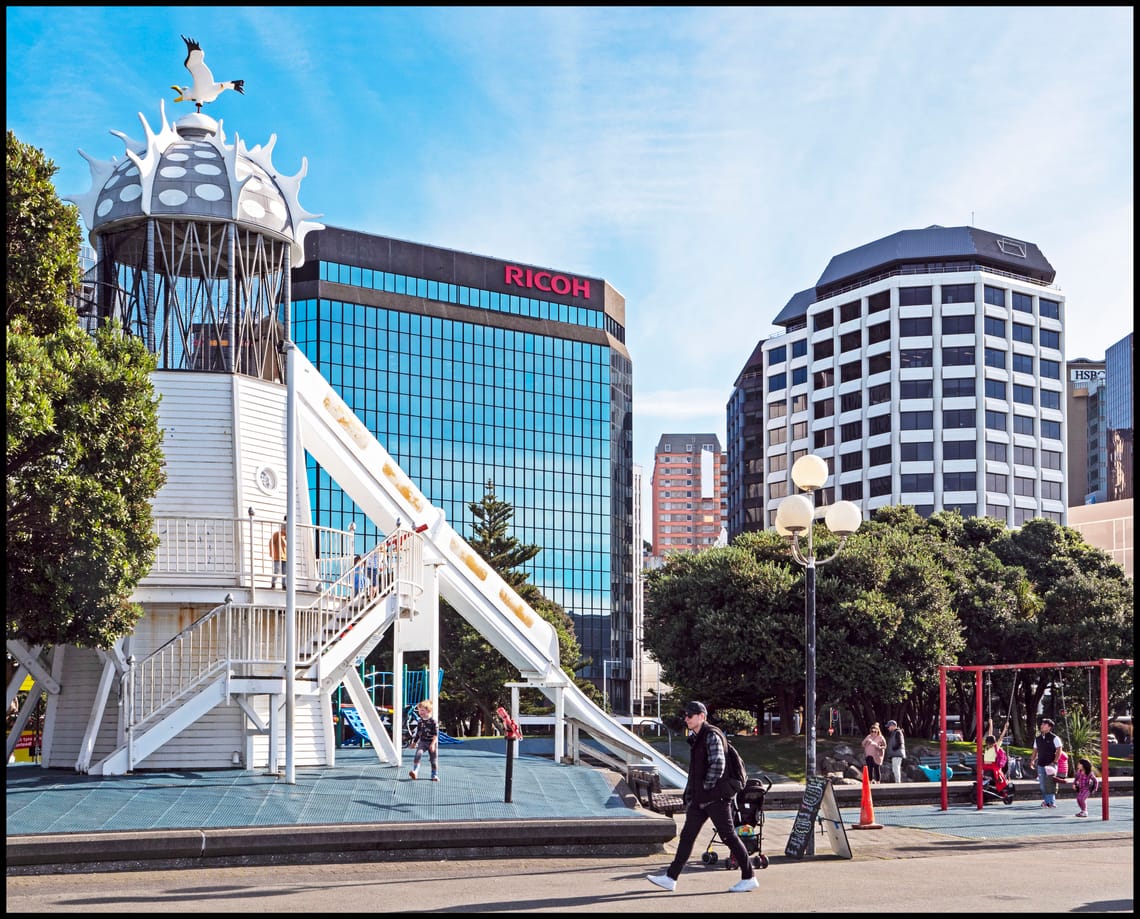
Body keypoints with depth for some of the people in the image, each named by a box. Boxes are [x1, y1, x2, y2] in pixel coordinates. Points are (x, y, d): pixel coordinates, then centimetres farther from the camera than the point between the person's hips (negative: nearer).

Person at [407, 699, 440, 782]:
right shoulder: (420, 721, 6)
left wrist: (433, 744, -24)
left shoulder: (433, 721, -11)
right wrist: (415, 742, 22)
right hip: (422, 742, 3)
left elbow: (436, 734, -14)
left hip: (432, 743, -3)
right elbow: (418, 733, 17)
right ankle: (414, 771, -25)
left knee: (434, 760, 5)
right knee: (418, 754, -21)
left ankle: (434, 775, 19)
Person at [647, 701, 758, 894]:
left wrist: (708, 786, -14)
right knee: (687, 835, 8)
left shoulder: (712, 736, -13)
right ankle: (671, 878, 10)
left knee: (729, 836, -3)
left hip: (715, 797, -9)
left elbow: (718, 764, -23)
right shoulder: (695, 738, 16)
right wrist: (689, 795, 19)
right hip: (699, 798, 9)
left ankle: (749, 878, 6)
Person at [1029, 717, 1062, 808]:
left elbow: (1059, 750, -7)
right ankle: (1046, 801, 12)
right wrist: (1032, 760, 6)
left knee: (1050, 784, -8)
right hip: (1040, 764, 5)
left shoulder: (1054, 738, -3)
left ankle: (1052, 802, -2)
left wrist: (1054, 762, -14)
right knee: (1042, 784, 4)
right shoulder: (1037, 739, 13)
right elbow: (1035, 751, 19)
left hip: (1050, 765, -5)